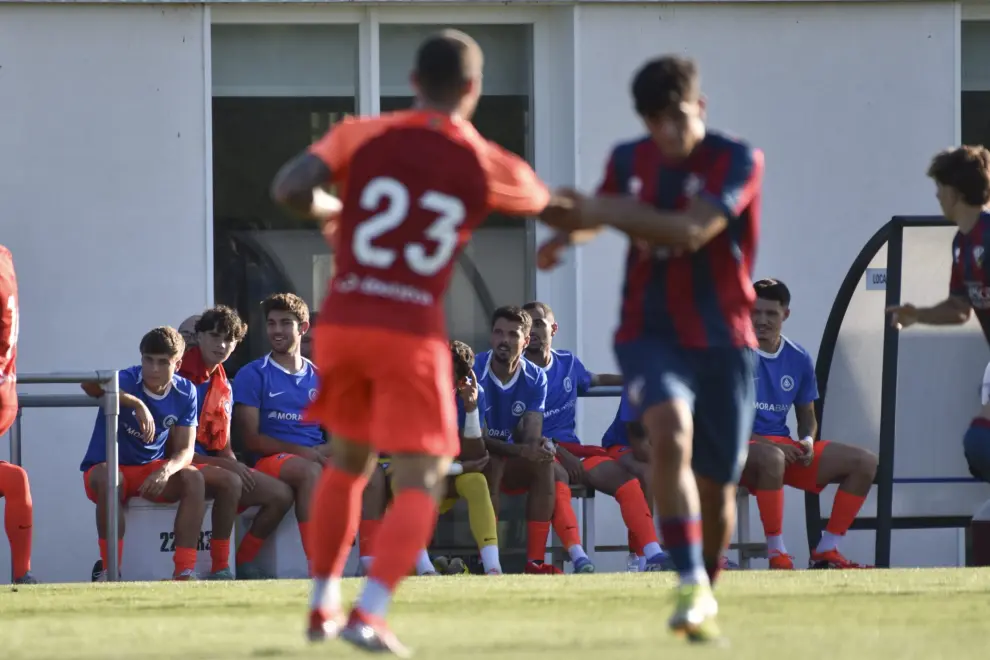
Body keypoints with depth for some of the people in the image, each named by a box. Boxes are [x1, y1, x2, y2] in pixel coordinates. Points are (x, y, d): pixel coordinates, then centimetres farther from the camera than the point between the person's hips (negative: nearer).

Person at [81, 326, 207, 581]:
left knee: (194, 478, -25)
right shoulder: (126, 381, -19)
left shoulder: (185, 393, -4)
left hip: (152, 469, 4)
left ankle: (185, 570, -24)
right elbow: (90, 384, -43)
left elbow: (185, 450, -8)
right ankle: (109, 570, -29)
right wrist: (137, 404, -53)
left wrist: (166, 471, -31)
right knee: (107, 480, -38)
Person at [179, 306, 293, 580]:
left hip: (212, 462, 9)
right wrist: (227, 465, -19)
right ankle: (219, 570, -32)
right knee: (229, 482, -38)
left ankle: (245, 564, 5)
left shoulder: (223, 387, 17)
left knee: (281, 494, -3)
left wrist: (238, 468, -4)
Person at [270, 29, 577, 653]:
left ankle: (324, 606, 24)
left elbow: (289, 189, -9)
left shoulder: (362, 135, 3)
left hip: (342, 322, 3)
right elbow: (556, 210, 21)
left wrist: (330, 209, 13)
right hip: (412, 334, -3)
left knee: (348, 462, 23)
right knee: (420, 485, 0)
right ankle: (369, 614, -19)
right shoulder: (490, 166, 3)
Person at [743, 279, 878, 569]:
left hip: (786, 450, 7)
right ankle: (776, 556, -36)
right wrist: (764, 443, -22)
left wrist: (808, 441, -4)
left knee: (865, 462, -5)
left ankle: (826, 553, -8)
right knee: (772, 458, -43)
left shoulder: (799, 359, 10)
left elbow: (807, 415, 20)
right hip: (742, 448, -7)